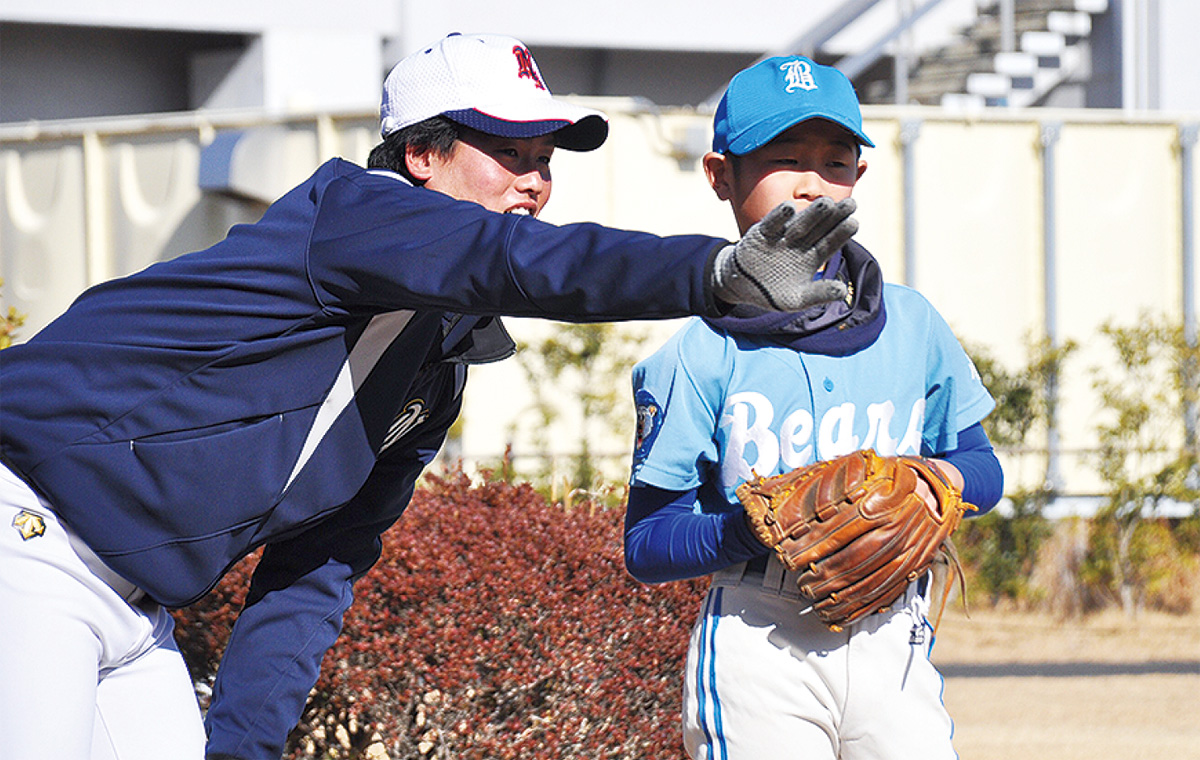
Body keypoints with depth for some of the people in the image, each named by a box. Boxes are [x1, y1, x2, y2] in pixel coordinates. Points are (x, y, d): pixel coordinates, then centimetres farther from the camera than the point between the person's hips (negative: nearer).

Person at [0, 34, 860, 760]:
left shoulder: (438, 380, 13)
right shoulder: (353, 206, -13)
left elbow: (318, 567, 14)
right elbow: (516, 262, -33)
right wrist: (719, 271, -46)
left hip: (136, 609, 9)